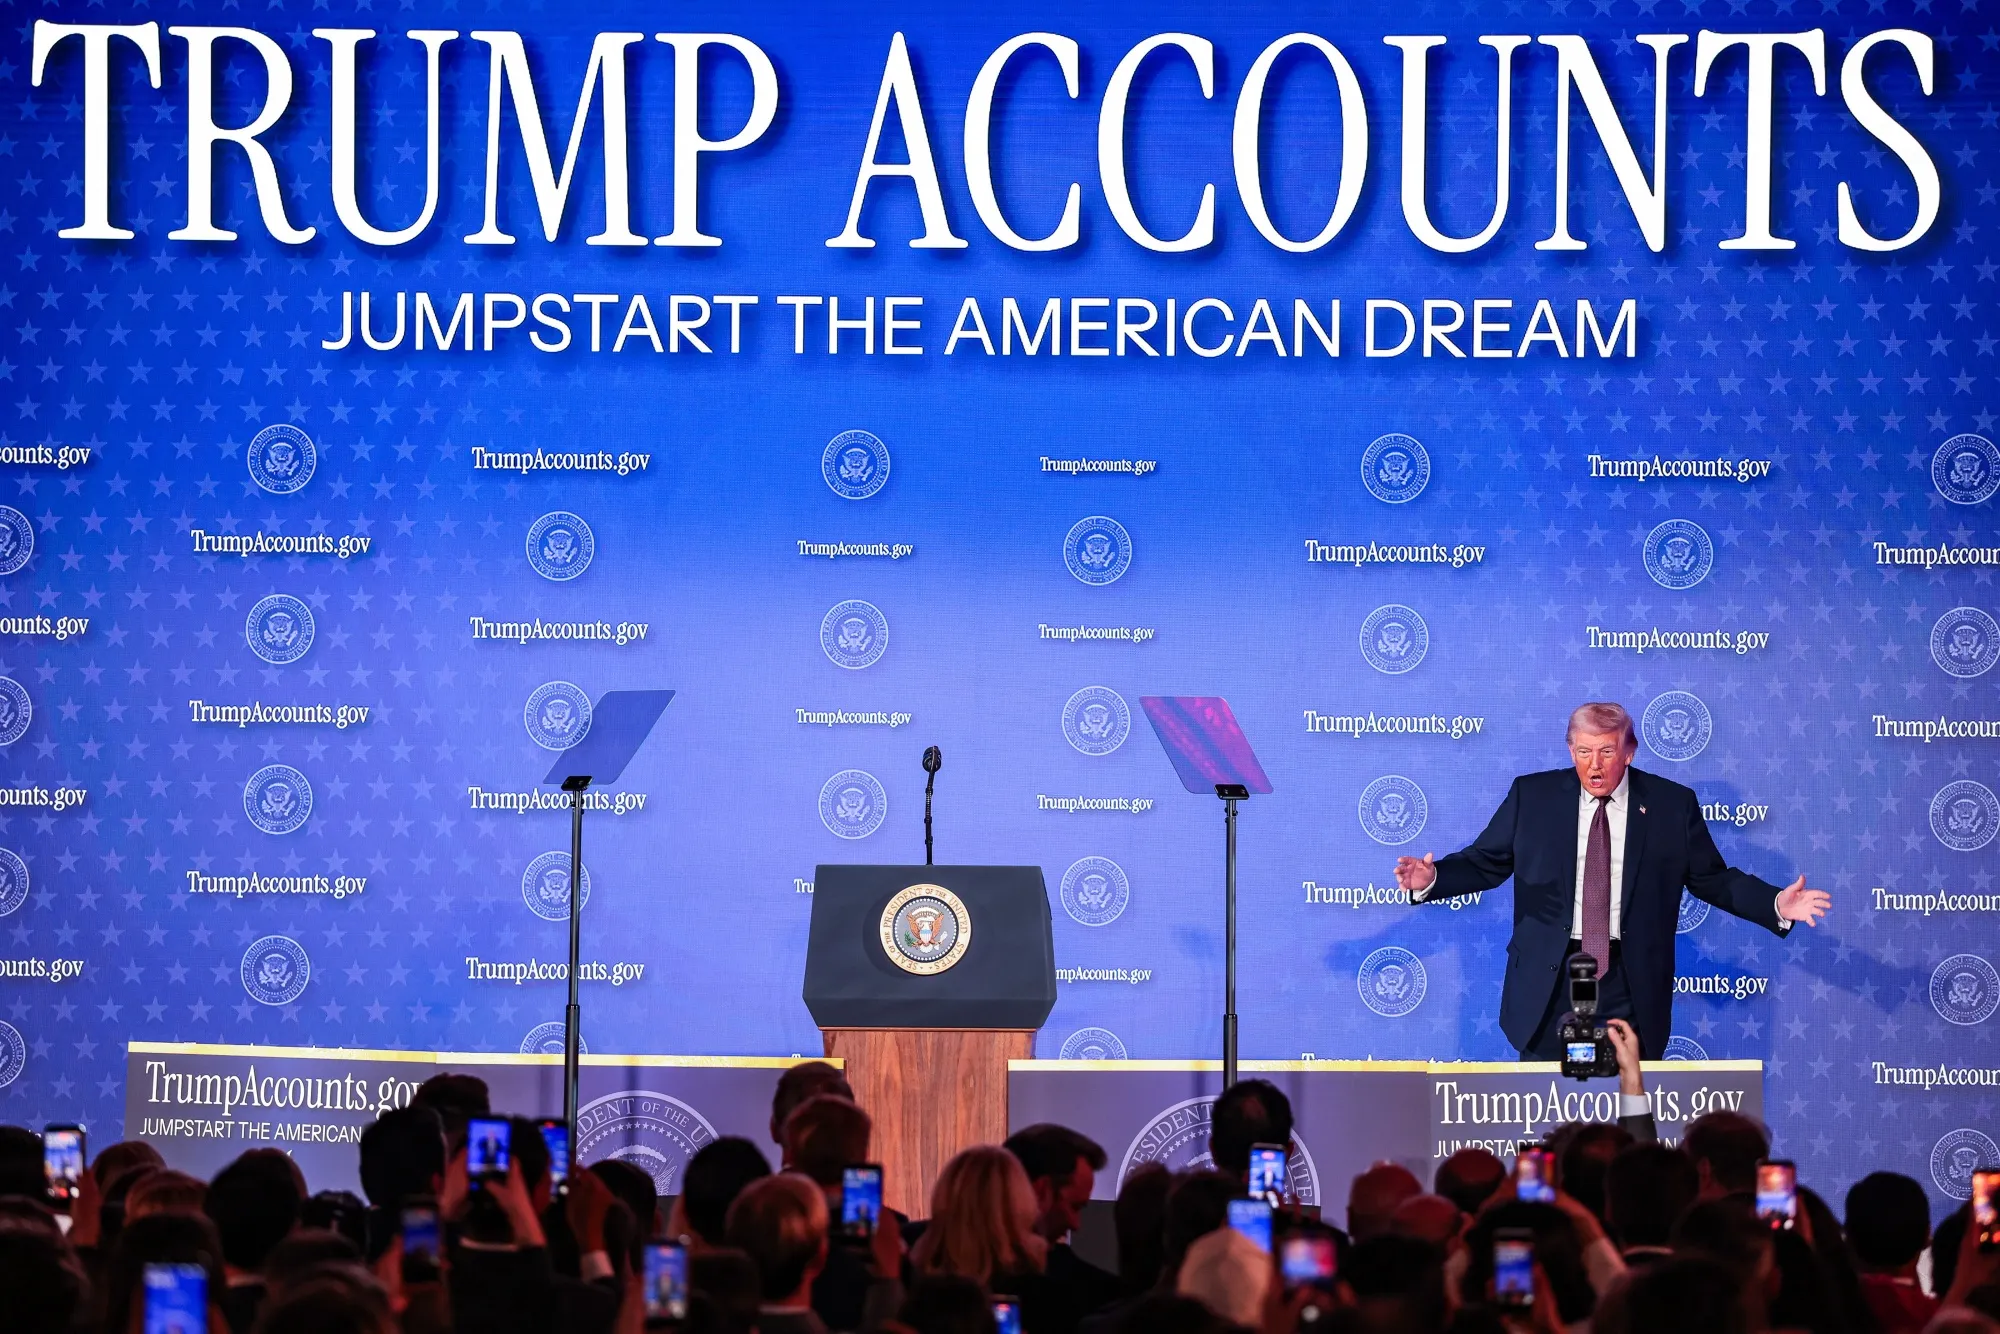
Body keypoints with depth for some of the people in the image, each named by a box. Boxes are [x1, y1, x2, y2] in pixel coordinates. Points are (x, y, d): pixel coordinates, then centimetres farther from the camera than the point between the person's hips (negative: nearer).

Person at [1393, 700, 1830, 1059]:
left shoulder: (1672, 804, 1)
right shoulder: (1532, 796, 2)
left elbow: (1712, 879, 5)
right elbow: (1484, 864, 5)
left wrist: (1776, 904, -8)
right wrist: (1432, 878, -13)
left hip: (1631, 987, -1)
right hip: (1549, 979, 1)